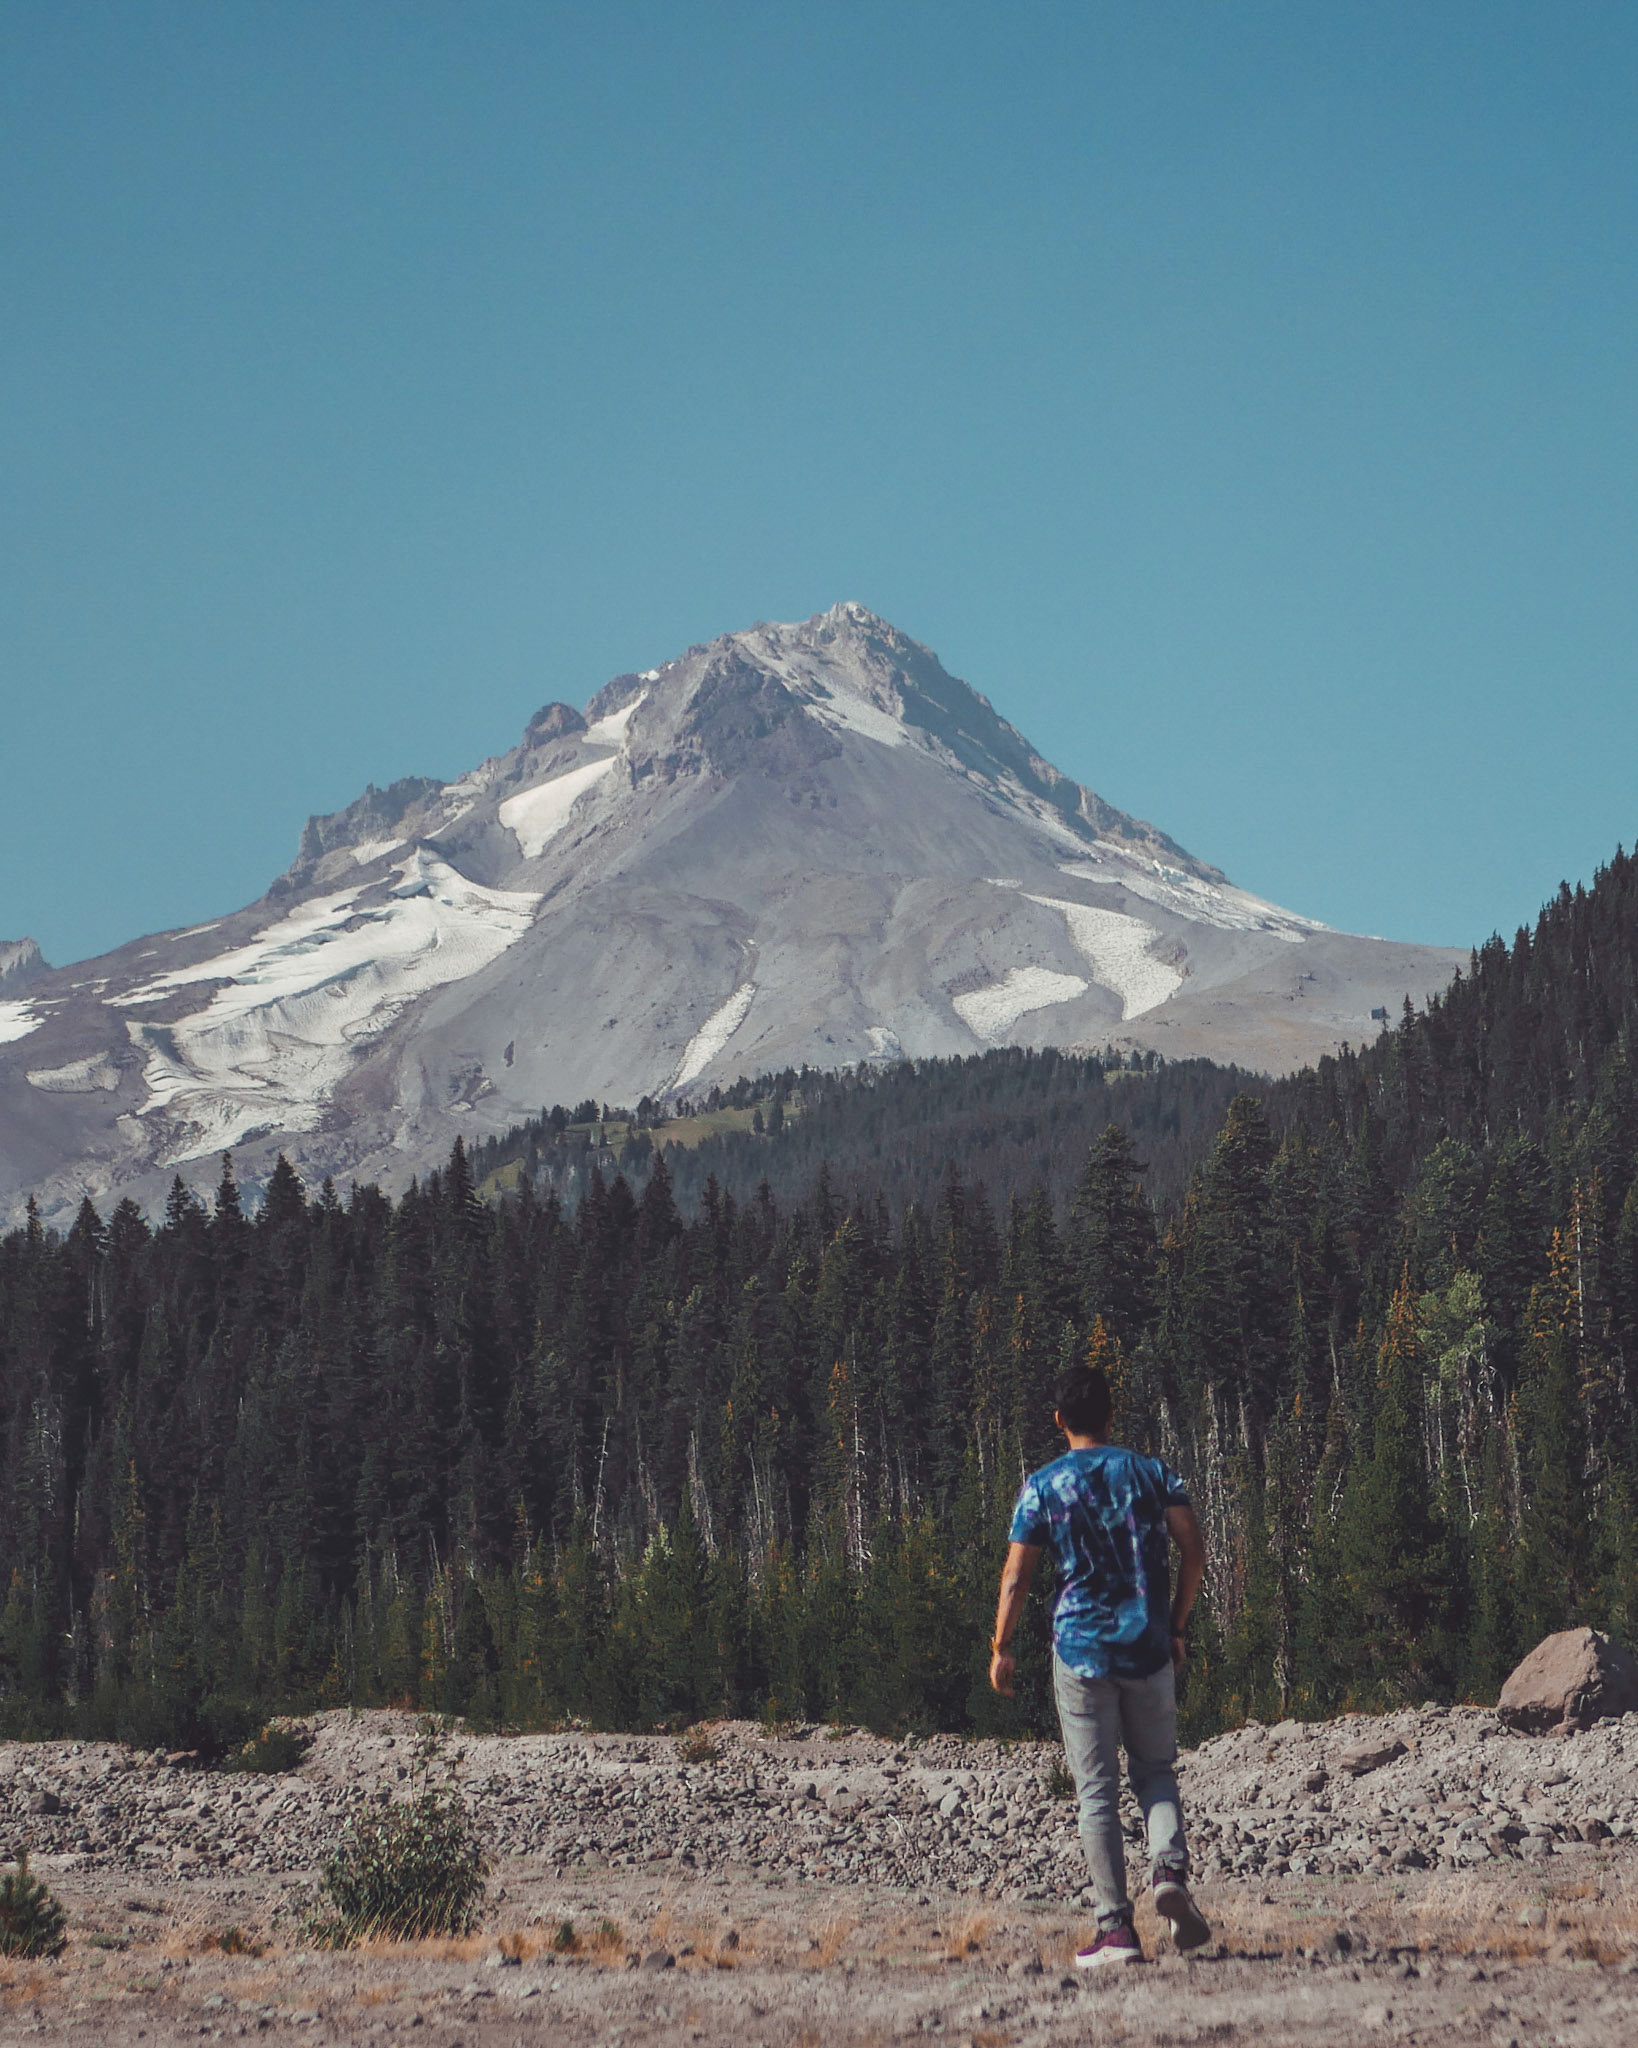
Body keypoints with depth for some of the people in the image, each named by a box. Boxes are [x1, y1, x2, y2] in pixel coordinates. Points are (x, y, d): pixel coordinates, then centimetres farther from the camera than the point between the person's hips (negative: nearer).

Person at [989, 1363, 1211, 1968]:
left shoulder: (1043, 1486, 0)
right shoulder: (1152, 1473, 6)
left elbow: (1016, 1577, -4)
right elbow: (1194, 1549, -1)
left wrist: (1001, 1650, 7)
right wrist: (1176, 1625, 10)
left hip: (1081, 1651, -2)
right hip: (1149, 1649, 2)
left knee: (1097, 1792, 1)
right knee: (1155, 1771, 15)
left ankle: (1116, 1929, -3)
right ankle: (1170, 1870, -12)